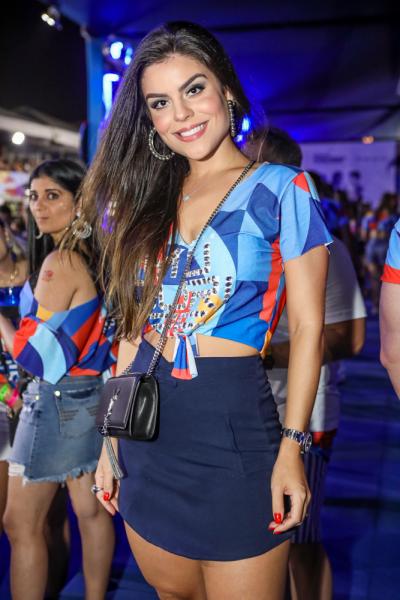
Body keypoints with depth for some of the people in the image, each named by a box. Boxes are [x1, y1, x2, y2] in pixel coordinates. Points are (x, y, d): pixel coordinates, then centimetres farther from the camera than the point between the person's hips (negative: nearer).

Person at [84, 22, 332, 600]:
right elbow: (136, 327, 11)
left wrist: (292, 446, -13)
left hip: (233, 423, -5)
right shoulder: (148, 200, 9)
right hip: (145, 422, 5)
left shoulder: (281, 190, -5)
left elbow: (308, 326, -6)